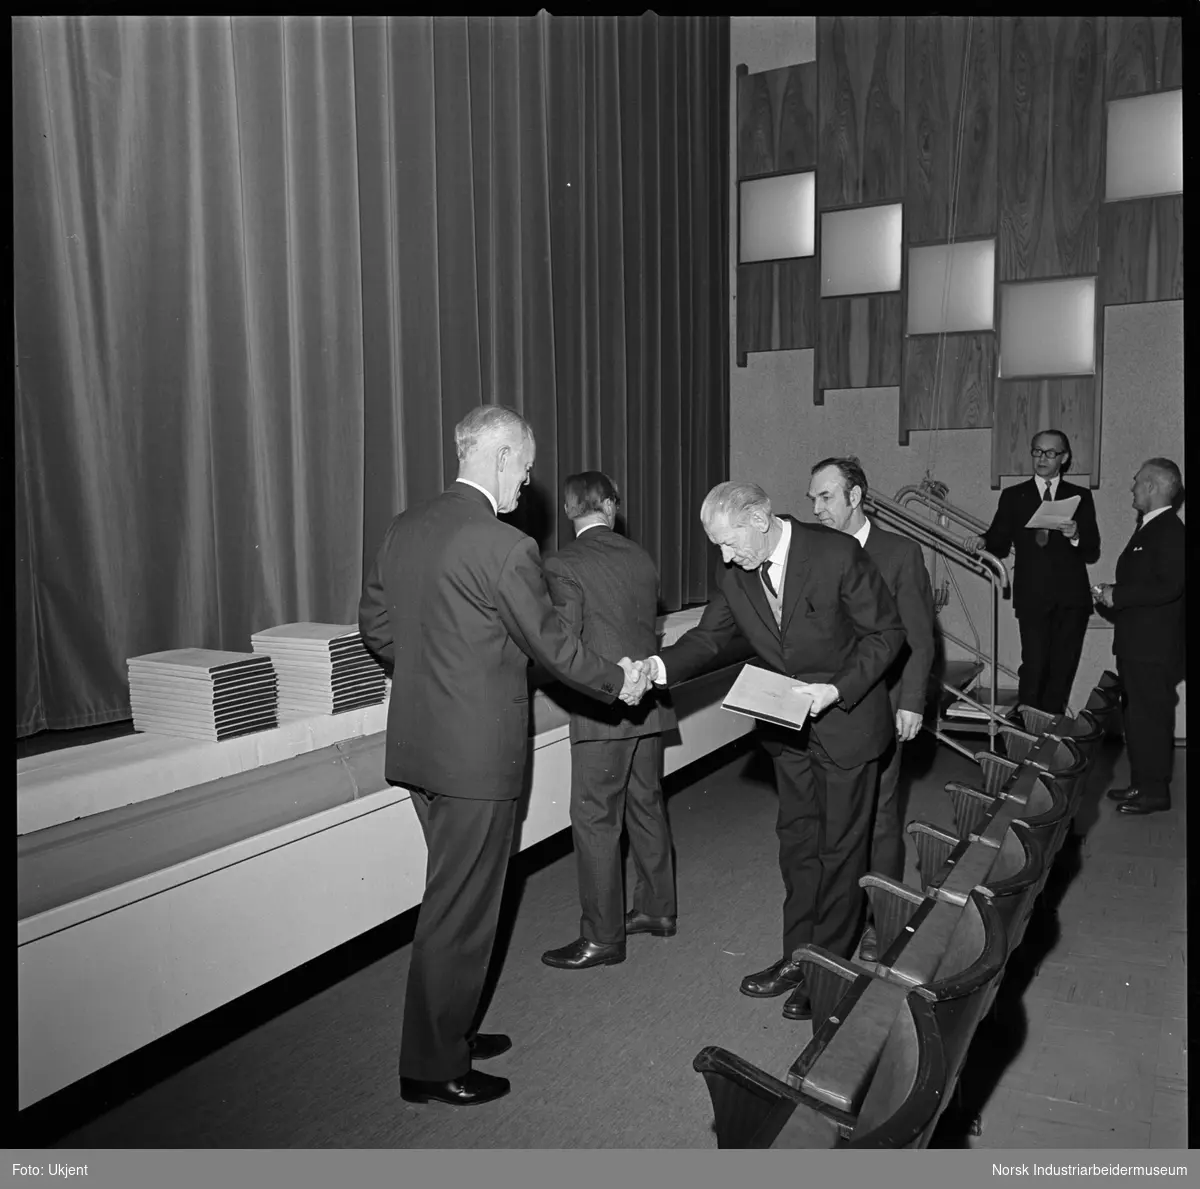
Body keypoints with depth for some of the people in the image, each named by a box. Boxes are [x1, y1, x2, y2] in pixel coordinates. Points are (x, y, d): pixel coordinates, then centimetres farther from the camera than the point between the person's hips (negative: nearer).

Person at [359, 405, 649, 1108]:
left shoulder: (406, 528, 4)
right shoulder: (506, 547, -20)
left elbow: (376, 624, 12)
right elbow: (553, 646, -11)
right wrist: (619, 682, 5)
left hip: (418, 745, 9)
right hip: (477, 755, -8)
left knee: (456, 896, 22)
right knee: (461, 910, 6)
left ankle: (450, 1033, 37)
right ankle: (433, 1068, 21)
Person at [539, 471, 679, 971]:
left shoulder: (564, 565, -11)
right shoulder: (641, 557, 7)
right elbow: (648, 627, 10)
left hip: (602, 710, -7)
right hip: (649, 702, 7)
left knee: (594, 819, 2)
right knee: (646, 804, 19)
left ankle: (602, 937, 10)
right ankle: (657, 910, 32)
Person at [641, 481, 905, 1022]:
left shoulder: (837, 555, -23)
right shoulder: (736, 576, -7)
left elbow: (887, 632, -15)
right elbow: (711, 636, -1)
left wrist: (838, 689, -25)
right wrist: (661, 666, -20)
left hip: (846, 720, -5)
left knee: (839, 847, 7)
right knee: (796, 841, 15)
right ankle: (797, 957, 30)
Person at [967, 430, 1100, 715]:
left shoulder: (1080, 497, 12)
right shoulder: (1013, 496, 12)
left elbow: (1092, 553, 7)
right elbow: (1000, 544, 7)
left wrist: (1076, 536, -13)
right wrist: (983, 542, -14)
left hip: (1071, 596, 2)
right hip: (1033, 596, -1)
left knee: (1062, 668, 5)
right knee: (1034, 666, -12)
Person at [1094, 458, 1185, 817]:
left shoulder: (1169, 530, -14)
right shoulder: (1148, 528, 15)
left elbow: (1169, 586, -23)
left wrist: (1117, 595, -18)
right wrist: (1114, 594, 6)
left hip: (1153, 645, -10)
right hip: (1135, 642, 10)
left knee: (1150, 717, -3)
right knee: (1136, 715, 16)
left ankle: (1154, 791, 5)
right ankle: (1142, 784, 26)